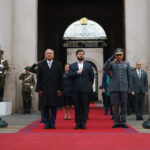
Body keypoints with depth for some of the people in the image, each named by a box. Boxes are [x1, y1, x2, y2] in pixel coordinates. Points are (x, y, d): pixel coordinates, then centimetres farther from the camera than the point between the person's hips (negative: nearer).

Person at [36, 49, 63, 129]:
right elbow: (38, 78, 5)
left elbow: (60, 78, 5)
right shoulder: (41, 64, 8)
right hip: (44, 90, 0)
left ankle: (52, 123, 12)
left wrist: (60, 89, -3)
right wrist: (39, 89, -3)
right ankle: (46, 123, 13)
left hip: (54, 90, 0)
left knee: (54, 107, 3)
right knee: (45, 107, 4)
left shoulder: (58, 64, 8)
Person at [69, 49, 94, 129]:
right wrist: (77, 72, -12)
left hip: (85, 89, 0)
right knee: (77, 107, 3)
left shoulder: (88, 65, 9)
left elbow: (92, 76, 12)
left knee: (85, 106, -1)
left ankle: (83, 123, 6)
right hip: (76, 89, 1)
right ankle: (78, 123, 9)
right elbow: (70, 75, -3)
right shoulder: (72, 66, 10)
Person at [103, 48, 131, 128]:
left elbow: (129, 77, 9)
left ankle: (123, 122, 9)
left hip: (124, 88, 1)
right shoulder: (111, 63, 5)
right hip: (114, 88, -1)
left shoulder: (127, 64, 8)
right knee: (115, 105, 1)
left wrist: (129, 88, 2)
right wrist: (111, 58, -20)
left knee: (124, 105, 2)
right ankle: (117, 122, 9)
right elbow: (105, 69, -15)